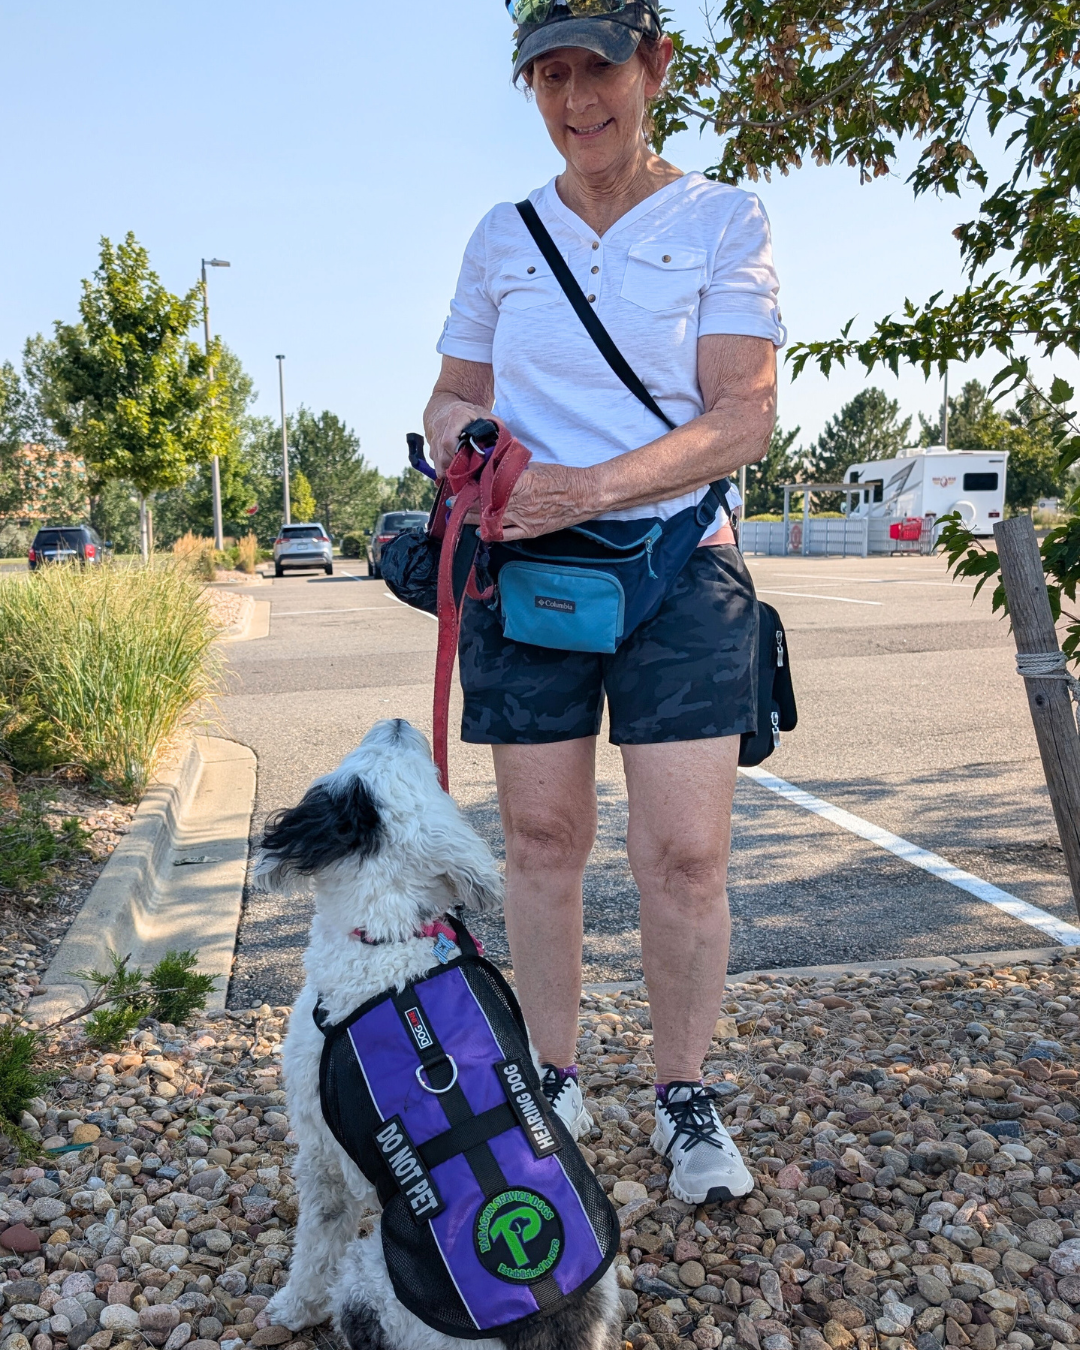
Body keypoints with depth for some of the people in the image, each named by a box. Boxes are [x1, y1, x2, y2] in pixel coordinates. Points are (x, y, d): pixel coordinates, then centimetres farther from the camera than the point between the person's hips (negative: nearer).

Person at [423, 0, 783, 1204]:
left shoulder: (722, 221, 3)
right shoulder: (501, 237, 13)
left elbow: (744, 419, -7)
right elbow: (453, 396, 20)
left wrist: (588, 487, -20)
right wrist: (458, 439, -5)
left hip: (677, 570, -2)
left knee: (684, 853, -5)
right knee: (540, 840, 7)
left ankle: (684, 1097, 17)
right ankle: (554, 1081, 25)